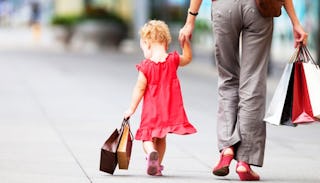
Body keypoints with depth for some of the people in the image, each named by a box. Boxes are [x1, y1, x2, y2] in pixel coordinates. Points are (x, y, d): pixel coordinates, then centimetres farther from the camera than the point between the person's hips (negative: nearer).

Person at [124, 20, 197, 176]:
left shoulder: (145, 66, -13)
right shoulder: (173, 60, -4)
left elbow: (140, 89, -10)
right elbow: (187, 58, 17)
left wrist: (131, 109, -2)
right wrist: (185, 41, 11)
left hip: (152, 111, -4)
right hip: (170, 109, 4)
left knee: (147, 137, 4)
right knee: (161, 138, 19)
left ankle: (151, 152, -27)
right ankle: (157, 166, 22)